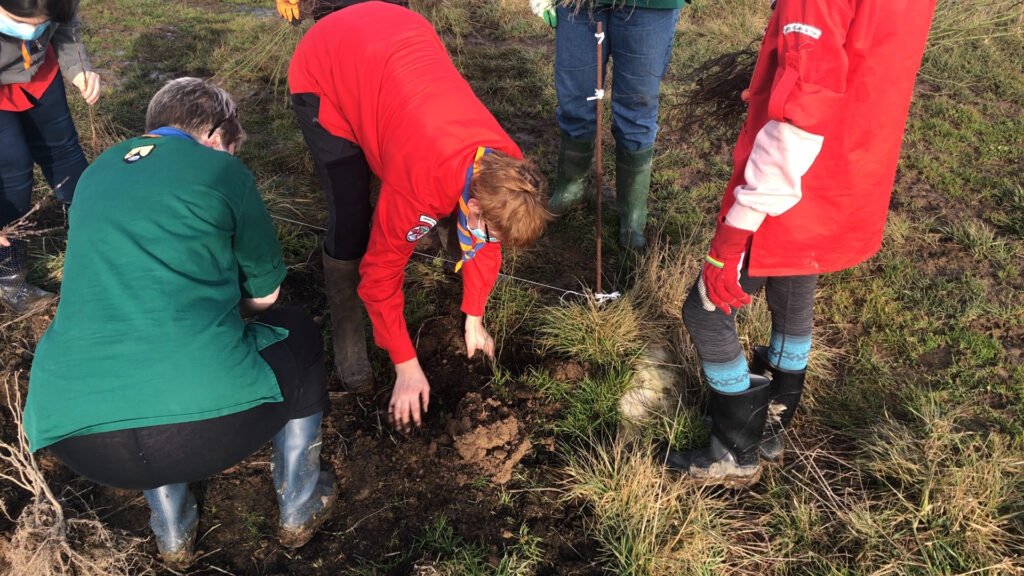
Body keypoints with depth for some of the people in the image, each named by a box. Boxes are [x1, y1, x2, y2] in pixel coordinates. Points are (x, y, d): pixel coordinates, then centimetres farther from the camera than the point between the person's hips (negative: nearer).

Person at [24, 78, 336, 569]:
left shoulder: (96, 174, 23)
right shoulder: (219, 169, 9)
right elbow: (265, 294, 18)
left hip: (75, 437, 5)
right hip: (209, 417, -5)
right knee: (298, 335, 26)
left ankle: (172, 532, 41)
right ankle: (298, 507, 38)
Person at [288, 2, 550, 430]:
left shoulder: (505, 163, -18)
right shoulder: (420, 183, -37)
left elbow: (485, 241, 1)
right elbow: (381, 270, -22)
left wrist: (474, 321, 10)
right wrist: (406, 365, -13)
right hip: (325, 69, -6)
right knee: (351, 223, -11)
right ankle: (347, 337, 8)